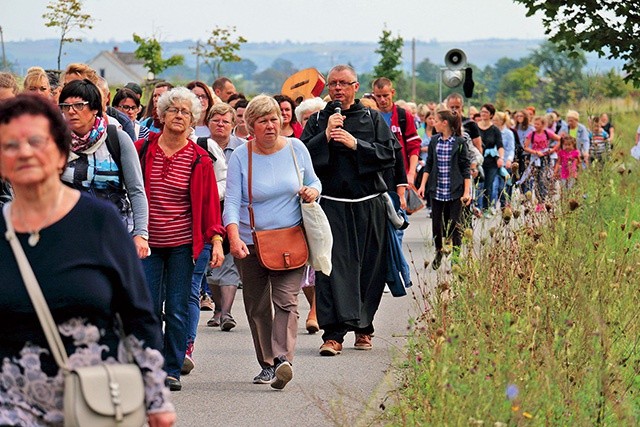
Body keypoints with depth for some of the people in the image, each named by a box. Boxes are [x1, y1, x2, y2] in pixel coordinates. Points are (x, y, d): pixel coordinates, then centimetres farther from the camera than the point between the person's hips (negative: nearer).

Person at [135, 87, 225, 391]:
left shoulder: (199, 159, 0)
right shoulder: (142, 149, 2)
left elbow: (209, 202, 2)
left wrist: (216, 240, -6)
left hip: (182, 243, 0)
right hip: (148, 242, 1)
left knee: (177, 309, 2)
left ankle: (172, 370, 12)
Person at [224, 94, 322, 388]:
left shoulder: (296, 148, 2)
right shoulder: (240, 156, -4)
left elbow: (313, 182, 16)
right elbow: (232, 201, -10)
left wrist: (312, 191, -9)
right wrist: (234, 237, -25)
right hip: (251, 243, 0)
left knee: (286, 300, -15)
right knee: (257, 307, 8)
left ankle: (282, 359, -25)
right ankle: (266, 364, 21)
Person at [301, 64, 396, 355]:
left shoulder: (373, 119, 10)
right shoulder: (317, 121, 10)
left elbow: (388, 154, -2)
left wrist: (355, 144, -12)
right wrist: (325, 136, -12)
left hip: (369, 203, 1)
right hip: (332, 204, -1)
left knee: (369, 266, 5)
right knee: (333, 265, -11)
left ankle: (363, 327, 19)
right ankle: (333, 333, -15)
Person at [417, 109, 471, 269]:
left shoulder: (460, 142, -6)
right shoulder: (434, 141, 6)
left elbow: (466, 168, -5)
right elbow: (429, 165, 12)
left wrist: (467, 192, -9)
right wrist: (423, 185, 4)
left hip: (455, 190, -4)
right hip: (437, 189, 4)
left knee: (454, 224, -2)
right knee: (437, 223, 8)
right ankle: (438, 253, 26)